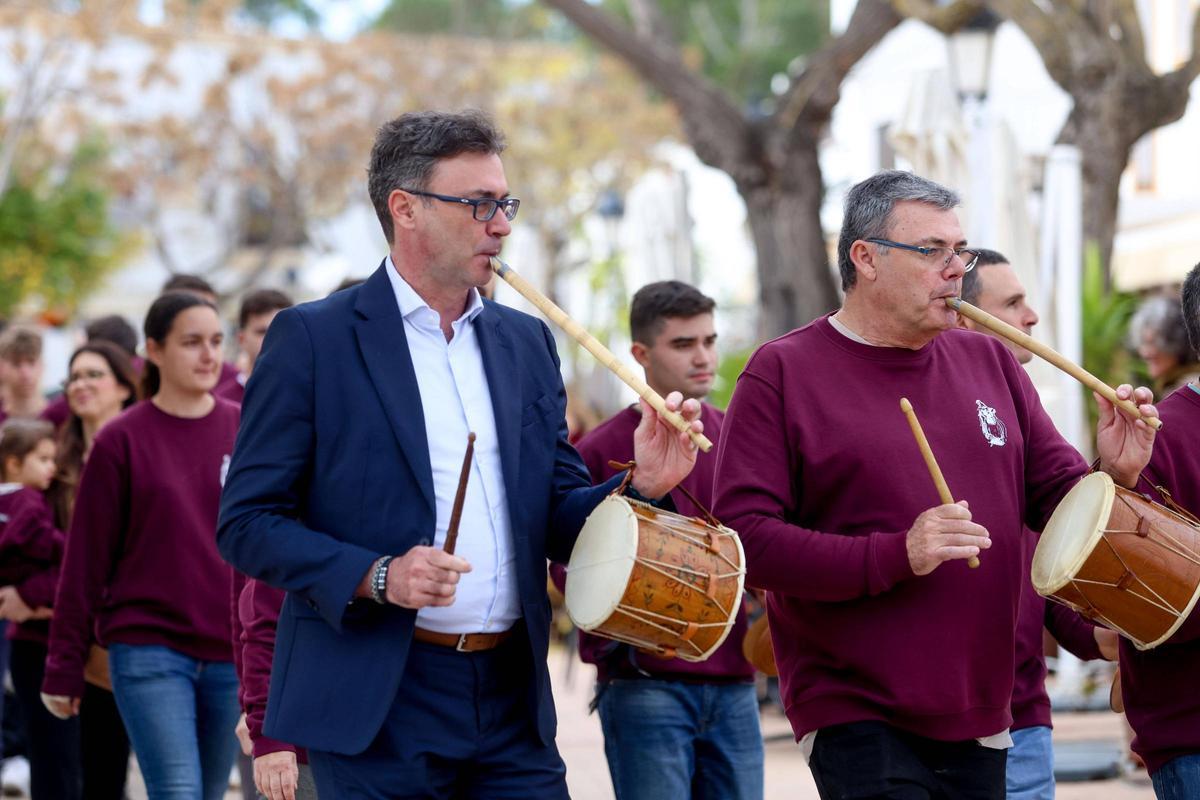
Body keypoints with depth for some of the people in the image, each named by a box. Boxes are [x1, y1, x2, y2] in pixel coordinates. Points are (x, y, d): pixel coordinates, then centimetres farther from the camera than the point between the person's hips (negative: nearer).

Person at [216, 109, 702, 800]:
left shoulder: (527, 342, 14)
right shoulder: (311, 339, -2)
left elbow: (557, 516, 15)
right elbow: (248, 522, -5)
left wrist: (642, 485, -5)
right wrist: (376, 578, -18)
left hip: (513, 699, 4)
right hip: (379, 709, -4)